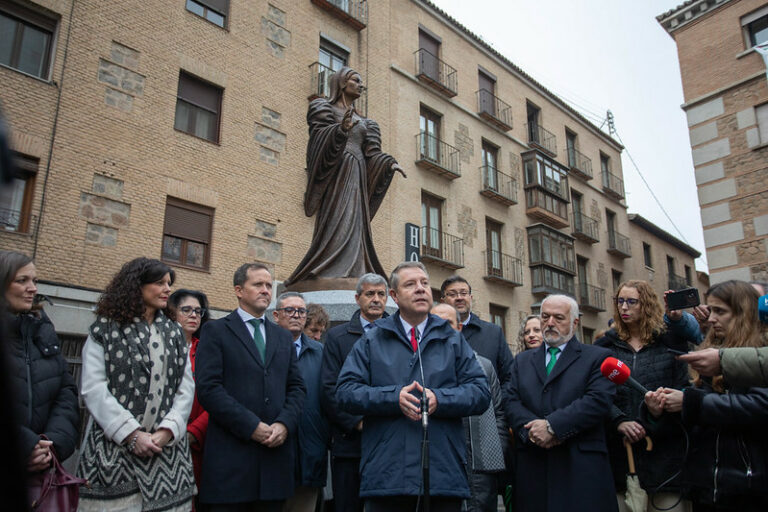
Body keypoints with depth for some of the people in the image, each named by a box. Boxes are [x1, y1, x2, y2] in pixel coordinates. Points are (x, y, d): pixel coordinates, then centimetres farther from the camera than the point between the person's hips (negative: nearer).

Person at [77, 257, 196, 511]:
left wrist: (167, 430, -7)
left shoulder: (174, 333, 14)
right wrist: (132, 434, -12)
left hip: (167, 449, 3)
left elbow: (186, 387, 8)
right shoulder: (105, 330, 4)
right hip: (114, 449, -3)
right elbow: (93, 388, -5)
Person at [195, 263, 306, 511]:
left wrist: (285, 424, -6)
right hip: (231, 454, -4)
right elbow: (208, 388, -9)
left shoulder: (283, 337, 18)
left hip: (276, 450, 4)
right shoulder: (215, 331, 2)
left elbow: (297, 387, 12)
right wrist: (252, 426, -13)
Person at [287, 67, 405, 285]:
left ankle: (353, 274, -7)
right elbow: (320, 135, -7)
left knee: (356, 225, -3)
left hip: (357, 178, 6)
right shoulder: (324, 108, 11)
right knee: (337, 224, -19)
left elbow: (371, 153, 16)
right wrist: (340, 129, -26)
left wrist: (389, 163, -2)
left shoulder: (362, 122, 27)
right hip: (336, 173, -6)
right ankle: (331, 274, -25)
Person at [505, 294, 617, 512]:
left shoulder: (597, 357, 6)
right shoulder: (522, 360, 17)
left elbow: (599, 401, -9)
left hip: (582, 467, -2)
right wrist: (531, 430, -14)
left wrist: (551, 426, -16)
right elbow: (512, 402, 6)